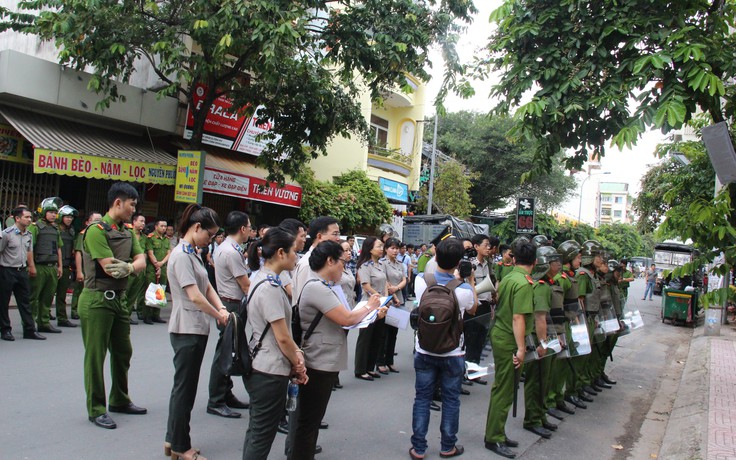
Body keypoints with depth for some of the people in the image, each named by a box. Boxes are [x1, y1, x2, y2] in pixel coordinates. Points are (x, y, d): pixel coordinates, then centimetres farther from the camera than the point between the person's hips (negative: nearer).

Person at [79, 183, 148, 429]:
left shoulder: (127, 232, 11)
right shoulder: (97, 230, -15)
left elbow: (141, 262, 1)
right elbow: (110, 268, -22)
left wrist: (128, 267, -19)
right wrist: (133, 265, -8)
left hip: (119, 298, 9)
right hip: (97, 300, -8)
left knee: (123, 352, 17)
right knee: (95, 355, 1)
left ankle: (120, 400, 32)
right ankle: (96, 409, 12)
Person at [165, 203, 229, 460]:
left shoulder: (192, 253, 13)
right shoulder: (181, 255, -17)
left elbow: (207, 287, 10)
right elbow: (195, 296, -22)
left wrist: (221, 309, -5)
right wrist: (220, 316, -11)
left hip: (196, 329, 10)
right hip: (187, 330, -10)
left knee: (185, 386, 17)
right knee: (184, 388, 1)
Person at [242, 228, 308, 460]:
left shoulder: (261, 278, 8)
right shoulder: (270, 287, -22)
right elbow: (282, 338, -20)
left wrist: (296, 352, 2)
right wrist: (298, 364, -4)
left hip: (258, 367, 10)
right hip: (270, 372, -10)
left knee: (256, 433, 21)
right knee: (262, 437, 4)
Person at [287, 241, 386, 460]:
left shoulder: (324, 287, 12)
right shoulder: (316, 288, -21)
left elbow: (343, 317, 15)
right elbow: (346, 319, -24)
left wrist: (373, 314, 4)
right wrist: (369, 306, -8)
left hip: (325, 363, 11)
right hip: (319, 365, -11)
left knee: (309, 419, 22)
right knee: (307, 421, 2)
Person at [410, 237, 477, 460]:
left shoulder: (421, 281, -13)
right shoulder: (464, 290, -19)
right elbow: (473, 309, 4)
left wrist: (454, 278, 20)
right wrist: (471, 283, 12)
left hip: (424, 350, 2)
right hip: (452, 353, -2)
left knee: (422, 398, 12)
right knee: (451, 400, 14)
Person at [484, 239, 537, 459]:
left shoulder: (507, 277, 7)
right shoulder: (524, 283, -18)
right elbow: (518, 318, -22)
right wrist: (521, 348, -19)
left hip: (499, 334, 9)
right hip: (509, 341, -9)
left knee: (502, 388, 17)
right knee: (504, 391, 1)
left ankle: (496, 434, 27)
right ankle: (494, 439, 10)